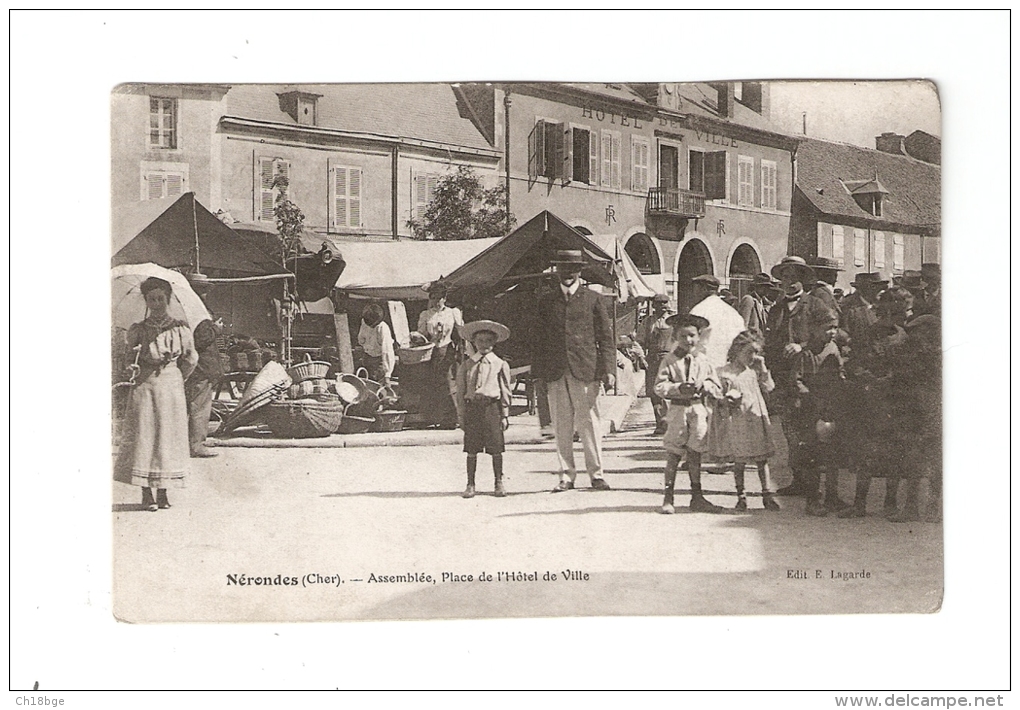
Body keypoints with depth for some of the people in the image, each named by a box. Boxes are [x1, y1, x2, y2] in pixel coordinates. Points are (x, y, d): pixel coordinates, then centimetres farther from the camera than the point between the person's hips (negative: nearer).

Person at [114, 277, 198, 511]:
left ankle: (162, 492, 9)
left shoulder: (181, 329, 4)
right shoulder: (138, 330, 1)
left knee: (168, 437, 2)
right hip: (144, 387, -1)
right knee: (142, 436, -4)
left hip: (172, 388, 1)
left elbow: (191, 359, 14)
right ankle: (146, 493, 1)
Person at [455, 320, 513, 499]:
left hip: (492, 406, -1)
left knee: (496, 448, 1)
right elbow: (460, 391, 10)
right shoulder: (466, 365, 8)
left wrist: (505, 415, 3)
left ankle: (499, 483, 14)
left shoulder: (500, 364, 5)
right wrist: (461, 415, 6)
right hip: (472, 406, 1)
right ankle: (470, 484, 12)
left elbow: (505, 391, 6)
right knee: (471, 449, 4)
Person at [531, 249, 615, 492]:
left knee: (590, 422, -1)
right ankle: (566, 475, 10)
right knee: (561, 426, 3)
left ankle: (596, 474, 8)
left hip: (585, 371, -2)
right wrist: (538, 373, 6)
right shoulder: (546, 303, 14)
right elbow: (539, 340, 14)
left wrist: (608, 369, -4)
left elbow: (606, 337, 5)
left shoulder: (593, 299, 7)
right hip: (555, 374, 2)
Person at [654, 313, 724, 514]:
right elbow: (659, 386, -7)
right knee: (673, 455, 0)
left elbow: (717, 388, 8)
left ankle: (697, 497, 17)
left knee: (695, 455, 9)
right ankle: (668, 498, 7)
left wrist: (706, 386, -13)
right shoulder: (669, 361, -1)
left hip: (699, 409, 2)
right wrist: (678, 388, -20)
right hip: (677, 409, -2)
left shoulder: (704, 361, 7)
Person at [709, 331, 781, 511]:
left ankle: (767, 494, 9)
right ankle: (741, 497, 13)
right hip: (736, 421, -3)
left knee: (762, 460, 4)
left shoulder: (755, 371, 10)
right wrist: (728, 400, -20)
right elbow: (718, 398, 0)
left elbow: (769, 388, 7)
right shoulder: (725, 373, -3)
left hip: (756, 420, 3)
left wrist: (763, 369, 0)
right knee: (739, 461, 3)